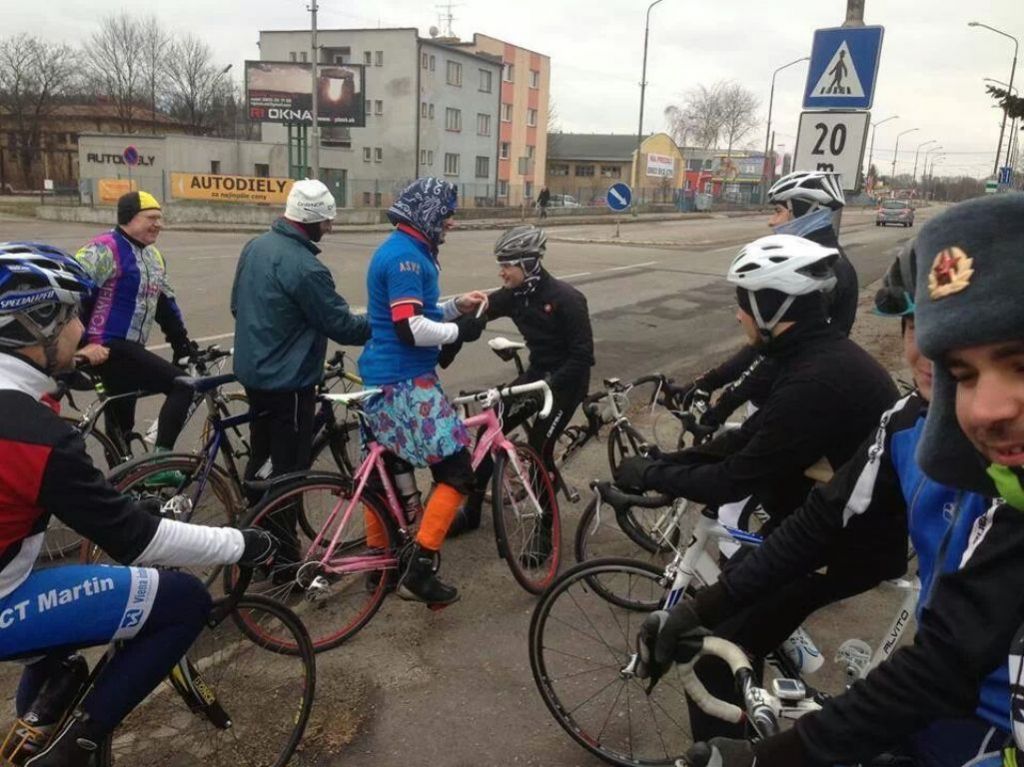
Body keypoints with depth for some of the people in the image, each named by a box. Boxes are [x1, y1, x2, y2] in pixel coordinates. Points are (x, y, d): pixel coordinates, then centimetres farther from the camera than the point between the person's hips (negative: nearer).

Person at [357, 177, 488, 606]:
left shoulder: (402, 251, 15)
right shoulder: (406, 256, -17)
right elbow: (409, 328, -25)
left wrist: (455, 306, 9)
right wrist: (459, 330, -12)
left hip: (384, 377, 11)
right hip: (404, 381, -11)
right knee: (457, 472, -8)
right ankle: (417, 571, -6)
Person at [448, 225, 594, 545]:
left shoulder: (566, 299, -24)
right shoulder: (513, 295, -5)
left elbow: (582, 356, -24)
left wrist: (547, 384, -32)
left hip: (566, 380, -6)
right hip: (536, 373, 7)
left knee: (539, 448, -13)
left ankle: (545, 528, 8)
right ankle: (471, 512, 15)